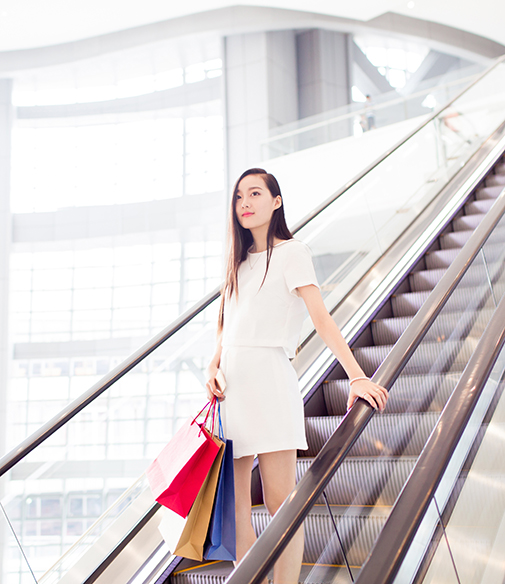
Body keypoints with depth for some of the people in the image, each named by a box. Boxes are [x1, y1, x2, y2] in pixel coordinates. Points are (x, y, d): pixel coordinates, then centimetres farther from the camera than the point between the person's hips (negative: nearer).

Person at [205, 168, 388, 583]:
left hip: (268, 378, -6)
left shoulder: (290, 252, 3)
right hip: (232, 384, 6)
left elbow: (321, 317, -8)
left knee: (281, 502, -7)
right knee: (234, 506, 3)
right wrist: (213, 367, 1)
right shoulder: (241, 262, 21)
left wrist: (357, 377, -18)